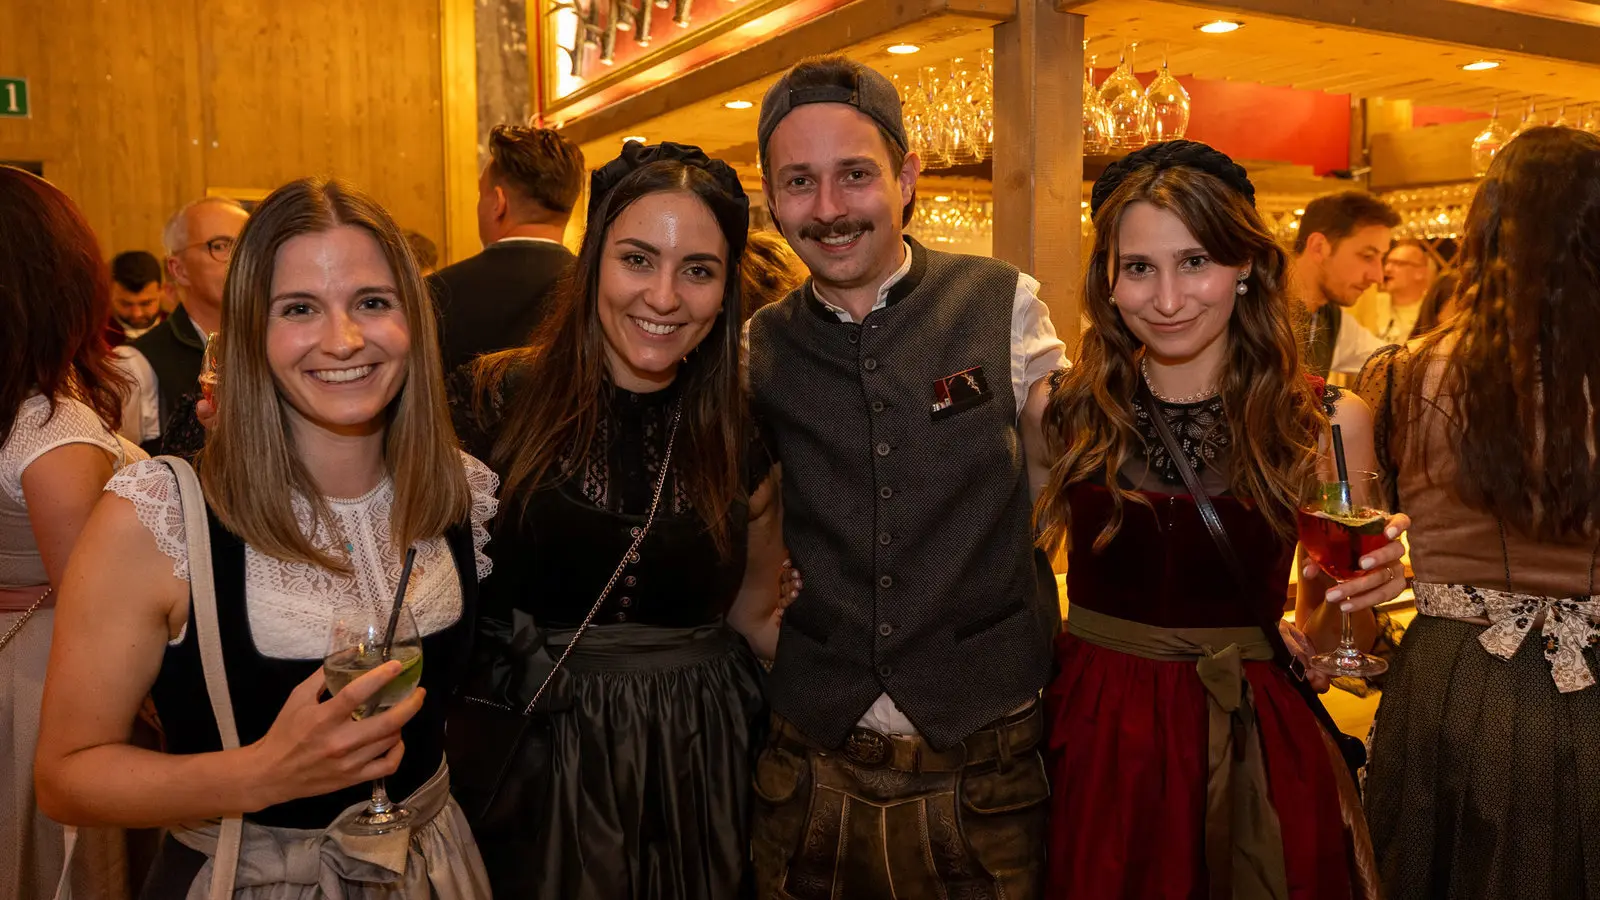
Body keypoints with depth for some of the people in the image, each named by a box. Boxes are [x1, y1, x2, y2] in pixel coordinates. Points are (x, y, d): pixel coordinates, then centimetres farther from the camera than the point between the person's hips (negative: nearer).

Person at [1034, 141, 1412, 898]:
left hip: (1255, 754, 0)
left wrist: (1358, 595, -17)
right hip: (1097, 743, 0)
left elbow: (1327, 636, 2)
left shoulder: (1327, 422, -6)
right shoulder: (1062, 412, -7)